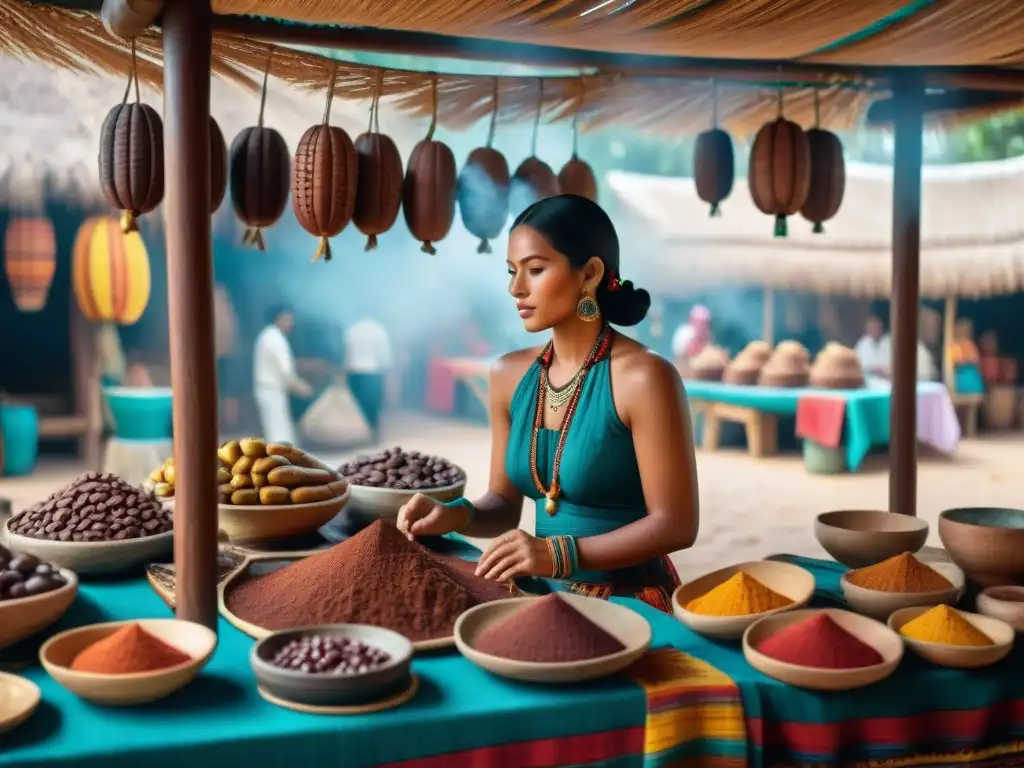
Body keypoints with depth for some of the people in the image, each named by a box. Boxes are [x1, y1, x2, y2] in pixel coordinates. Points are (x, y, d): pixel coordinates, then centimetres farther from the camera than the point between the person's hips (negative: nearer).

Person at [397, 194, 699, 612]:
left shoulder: (643, 377, -15)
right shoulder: (509, 374, 4)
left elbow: (675, 524, -16)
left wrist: (558, 554, -25)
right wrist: (457, 514, -10)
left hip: (631, 603, -5)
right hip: (542, 594, 6)